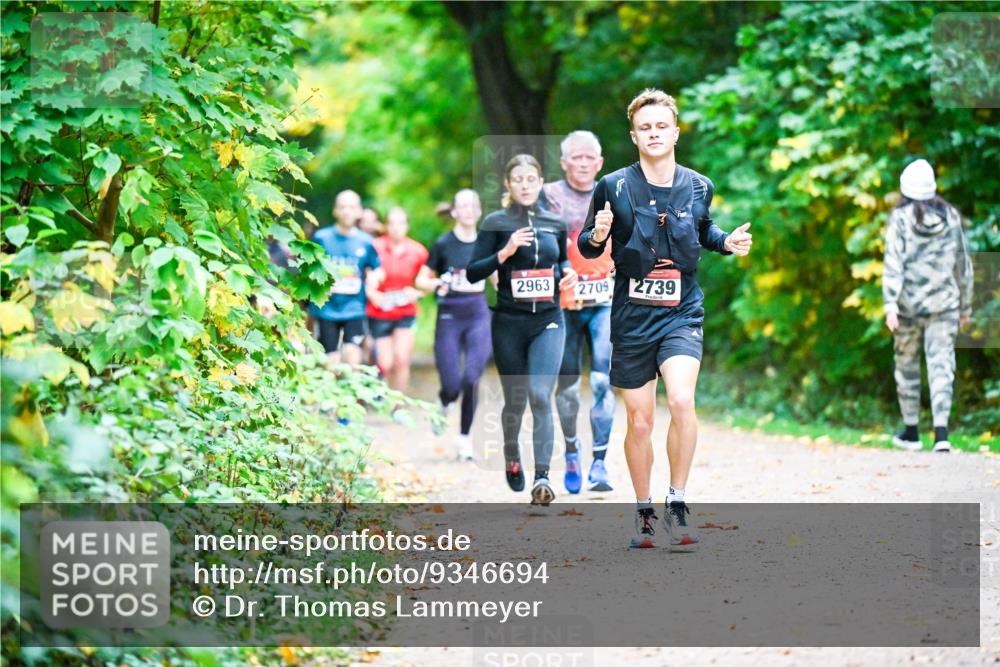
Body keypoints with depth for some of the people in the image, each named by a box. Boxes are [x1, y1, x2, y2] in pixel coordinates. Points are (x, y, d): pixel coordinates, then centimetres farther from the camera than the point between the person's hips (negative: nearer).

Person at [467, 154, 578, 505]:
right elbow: (472, 273, -5)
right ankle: (511, 459, 39)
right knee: (515, 400, 9)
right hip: (509, 323, -1)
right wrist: (505, 252, -19)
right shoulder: (496, 223, -1)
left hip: (548, 322, 1)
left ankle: (542, 477, -22)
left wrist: (568, 273, 3)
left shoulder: (555, 223, 8)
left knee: (540, 395, -16)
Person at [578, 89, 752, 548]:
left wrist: (727, 242, 2)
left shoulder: (698, 187, 3)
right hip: (631, 318, 0)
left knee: (681, 401, -23)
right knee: (639, 423, 5)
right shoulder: (613, 187, -4)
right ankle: (644, 512, 23)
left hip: (681, 315, 0)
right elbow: (586, 247, 4)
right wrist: (596, 236, -18)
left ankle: (677, 502, -10)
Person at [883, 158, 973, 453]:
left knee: (907, 364, 13)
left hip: (909, 305, -1)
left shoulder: (900, 219, -5)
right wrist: (965, 305, 21)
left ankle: (911, 431, 22)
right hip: (944, 303, 2)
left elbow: (893, 264, -13)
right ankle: (941, 432, -17)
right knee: (941, 364, -2)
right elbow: (963, 265, 11)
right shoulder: (951, 217, 4)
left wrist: (890, 304, -17)